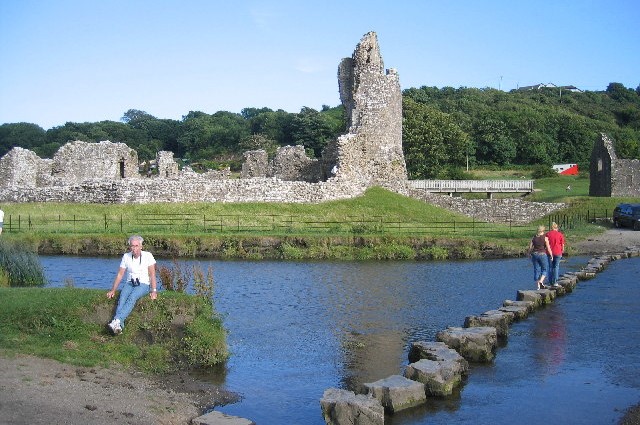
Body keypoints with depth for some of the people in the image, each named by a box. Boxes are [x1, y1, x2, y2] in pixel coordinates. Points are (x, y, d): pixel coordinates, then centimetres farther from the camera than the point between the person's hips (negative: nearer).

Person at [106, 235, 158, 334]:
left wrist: (154, 291, -17)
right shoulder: (126, 256, 4)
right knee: (122, 298, -29)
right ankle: (119, 325, -48)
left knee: (132, 298, -33)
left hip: (143, 285, -3)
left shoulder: (148, 256, -4)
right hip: (129, 284, 3)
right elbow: (119, 275, 6)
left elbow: (152, 275, -7)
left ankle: (117, 320, -50)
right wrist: (113, 290, -1)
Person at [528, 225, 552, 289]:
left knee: (537, 270, 8)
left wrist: (530, 255, 15)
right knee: (545, 269, 11)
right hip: (542, 255, -4)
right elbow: (548, 248, -8)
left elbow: (530, 247, 3)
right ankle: (541, 281, -12)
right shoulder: (545, 238, -7)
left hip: (534, 255, 4)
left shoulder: (533, 238, 3)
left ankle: (538, 286, 9)